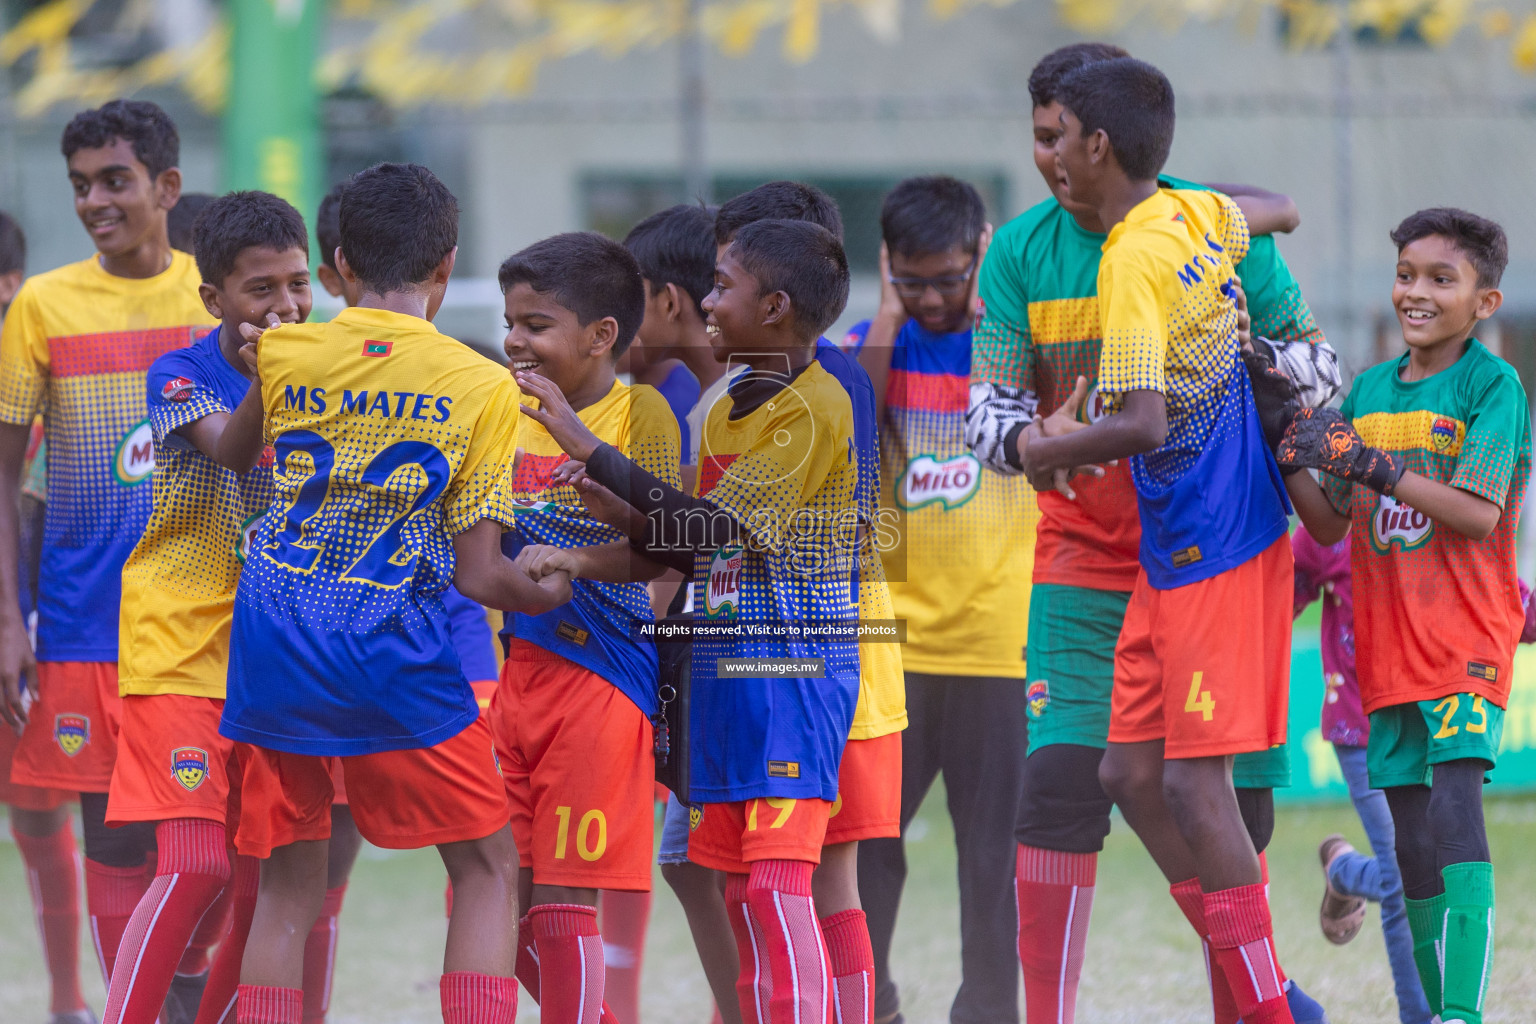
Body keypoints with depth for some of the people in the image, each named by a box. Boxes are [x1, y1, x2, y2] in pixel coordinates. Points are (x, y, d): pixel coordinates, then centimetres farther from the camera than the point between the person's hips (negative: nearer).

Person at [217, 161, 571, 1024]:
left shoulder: (281, 356, 4)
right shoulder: (484, 387, -2)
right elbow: (477, 572, -3)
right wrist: (552, 592, 15)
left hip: (274, 646, 3)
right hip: (391, 644, -3)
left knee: (289, 886, 11)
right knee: (487, 868, 9)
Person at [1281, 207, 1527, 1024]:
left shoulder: (1492, 386, -5)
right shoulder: (1370, 391, 12)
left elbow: (1478, 513, -16)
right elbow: (1332, 525, 14)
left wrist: (1369, 463, -21)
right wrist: (1290, 459, -5)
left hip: (1465, 637, -6)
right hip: (1387, 643, 6)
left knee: (1454, 800, -20)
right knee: (1410, 839, 7)